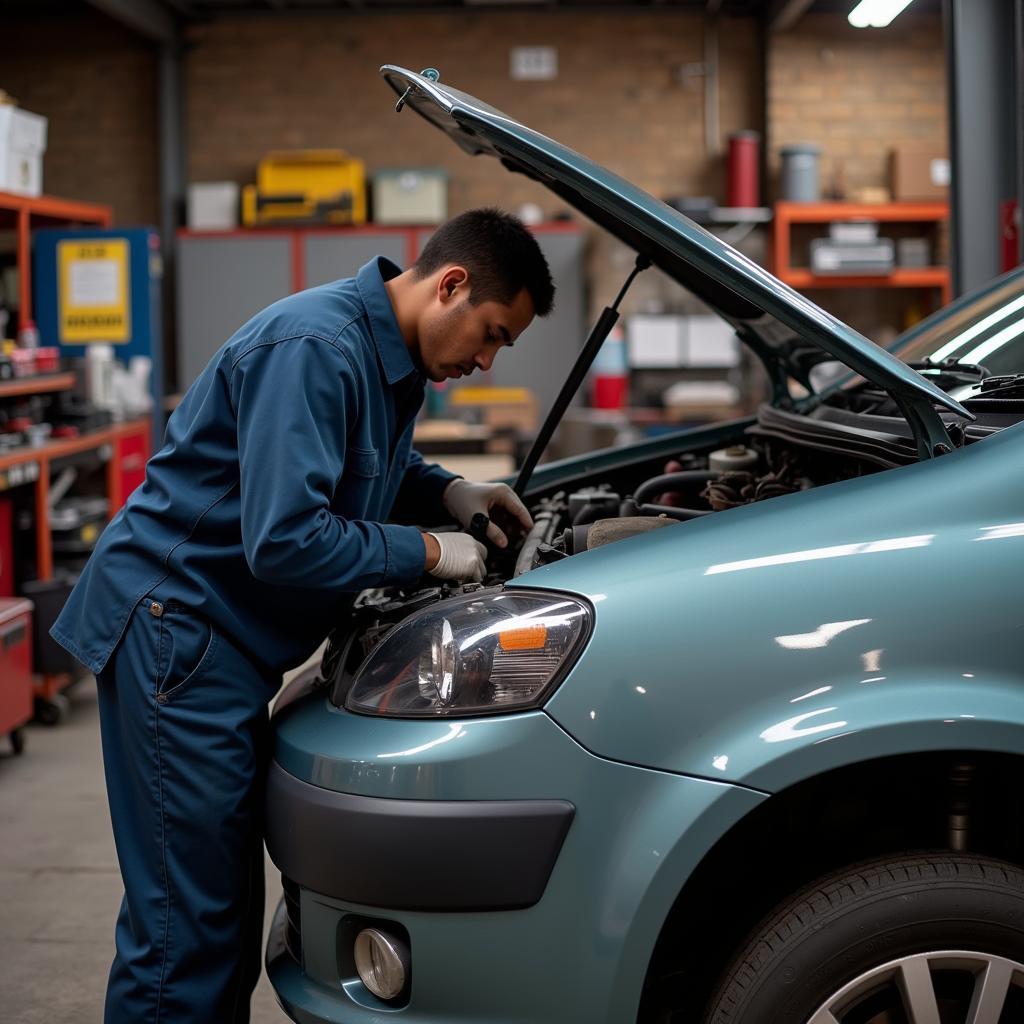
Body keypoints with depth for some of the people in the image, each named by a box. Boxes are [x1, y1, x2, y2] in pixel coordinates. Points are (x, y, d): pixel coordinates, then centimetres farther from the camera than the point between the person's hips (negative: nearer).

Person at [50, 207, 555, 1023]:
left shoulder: (394, 359, 10)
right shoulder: (315, 349, -21)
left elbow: (374, 469, 29)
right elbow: (285, 542, -27)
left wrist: (450, 494, 9)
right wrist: (428, 551, -15)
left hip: (223, 637, 10)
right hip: (175, 619, -10)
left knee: (226, 913, 14)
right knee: (186, 922, -7)